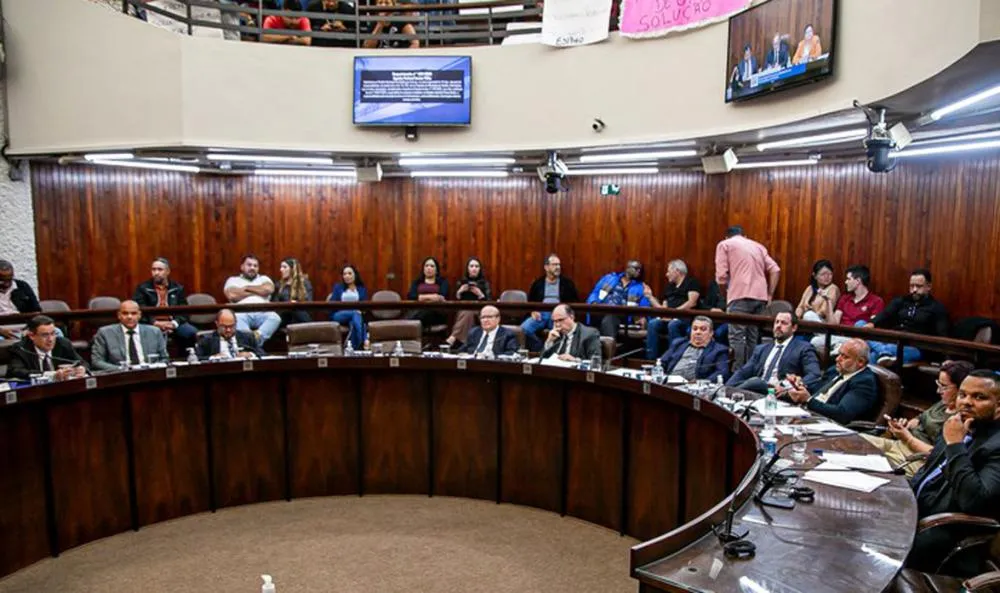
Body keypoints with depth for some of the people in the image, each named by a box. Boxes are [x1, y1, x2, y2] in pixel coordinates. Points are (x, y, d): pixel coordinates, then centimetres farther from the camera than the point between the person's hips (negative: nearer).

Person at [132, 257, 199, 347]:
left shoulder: (177, 288, 13)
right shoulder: (143, 288, 8)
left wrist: (174, 323, -12)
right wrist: (155, 323, -14)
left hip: (173, 323, 1)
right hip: (151, 324, -1)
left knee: (193, 333, -26)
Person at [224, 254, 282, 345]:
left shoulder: (264, 278, 27)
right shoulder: (233, 280, 22)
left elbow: (268, 289, 3)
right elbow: (232, 296, 0)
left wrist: (247, 288, 9)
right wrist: (257, 292, 9)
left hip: (262, 313, 2)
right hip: (243, 313, -2)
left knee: (275, 317, -32)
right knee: (237, 318, -38)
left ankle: (257, 336, -45)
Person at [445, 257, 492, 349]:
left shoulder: (484, 283, 11)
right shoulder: (461, 282, 16)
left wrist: (480, 294, -14)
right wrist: (459, 292, -7)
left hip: (479, 314, -2)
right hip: (462, 311, 2)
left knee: (467, 313, -35)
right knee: (466, 313, -35)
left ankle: (452, 338, -47)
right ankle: (459, 342, -42)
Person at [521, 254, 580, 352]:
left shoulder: (567, 283, 11)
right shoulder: (538, 283, 15)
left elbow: (575, 302, 8)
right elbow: (530, 301, 19)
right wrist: (533, 311, -2)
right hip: (540, 314, 2)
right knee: (524, 328, -27)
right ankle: (540, 350, -9)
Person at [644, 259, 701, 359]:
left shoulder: (691, 282, 6)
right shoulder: (669, 286, 27)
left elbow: (692, 302, -9)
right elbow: (662, 307, 25)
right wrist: (650, 296, 20)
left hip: (685, 317, -6)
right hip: (669, 318, 6)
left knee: (673, 325, -38)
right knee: (652, 324, -24)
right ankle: (651, 358, -26)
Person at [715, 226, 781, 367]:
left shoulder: (724, 244, 12)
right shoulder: (758, 246, 25)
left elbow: (721, 275, 1)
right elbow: (775, 270, 13)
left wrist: (726, 288, 19)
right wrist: (769, 295, 17)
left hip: (740, 296, -5)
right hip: (760, 296, 5)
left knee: (737, 336, -7)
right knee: (753, 337, 9)